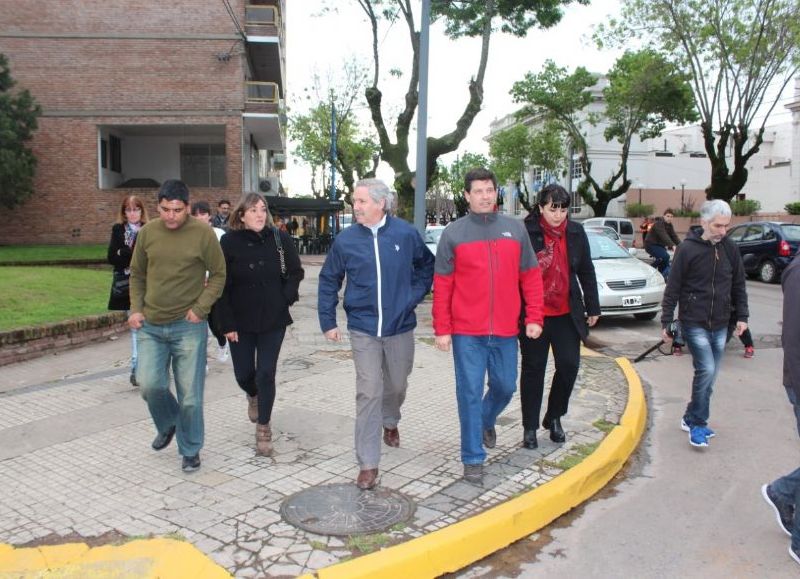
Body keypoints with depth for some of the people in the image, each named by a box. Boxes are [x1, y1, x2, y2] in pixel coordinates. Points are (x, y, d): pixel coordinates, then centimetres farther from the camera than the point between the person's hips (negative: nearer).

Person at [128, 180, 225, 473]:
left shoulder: (202, 233, -8)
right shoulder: (147, 232, 3)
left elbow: (219, 274, -2)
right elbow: (137, 274, 14)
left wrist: (200, 308, -11)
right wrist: (136, 309, 3)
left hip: (189, 327, -3)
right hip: (150, 326, 3)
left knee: (190, 394, 2)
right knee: (149, 385, -6)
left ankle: (190, 451, 23)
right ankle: (167, 425, 27)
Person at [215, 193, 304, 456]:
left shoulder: (280, 239, -4)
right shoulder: (229, 242, -8)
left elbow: (295, 272, 8)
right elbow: (221, 286, -7)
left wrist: (286, 298, -8)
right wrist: (226, 323, -10)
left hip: (273, 319, 0)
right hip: (241, 321, 0)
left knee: (266, 373, -2)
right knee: (243, 373, 10)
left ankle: (264, 428, 15)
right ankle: (254, 396, 47)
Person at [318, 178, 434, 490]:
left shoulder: (406, 233, -5)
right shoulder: (346, 239, -5)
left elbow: (427, 265, 13)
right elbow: (328, 281, 6)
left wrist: (415, 294, 3)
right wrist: (328, 322, 4)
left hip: (400, 327, 2)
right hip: (363, 330, -1)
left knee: (397, 385, 18)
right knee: (369, 393, -4)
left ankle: (390, 422, 52)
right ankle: (368, 463, 5)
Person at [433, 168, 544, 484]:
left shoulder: (515, 229, 6)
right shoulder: (453, 233, -1)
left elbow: (531, 276, 8)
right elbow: (442, 285, -2)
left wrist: (534, 318, 2)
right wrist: (442, 330, -5)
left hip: (506, 331, 3)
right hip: (467, 332, -3)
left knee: (505, 387, 15)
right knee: (469, 393, 1)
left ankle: (487, 421, 46)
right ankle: (473, 458, 14)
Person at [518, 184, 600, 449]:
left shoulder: (576, 233, 4)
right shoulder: (526, 232, -10)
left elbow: (586, 272, 11)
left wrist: (593, 307, 12)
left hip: (567, 314, 4)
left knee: (569, 365, 4)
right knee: (533, 369, 6)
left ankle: (554, 417, 27)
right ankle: (530, 427, 19)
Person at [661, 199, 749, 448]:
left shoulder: (730, 250, 4)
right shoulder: (688, 249, -9)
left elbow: (738, 286, 13)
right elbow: (673, 288, -7)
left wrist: (742, 316, 6)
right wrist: (666, 322, -8)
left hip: (720, 325, 5)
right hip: (694, 323, -5)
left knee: (709, 376, 10)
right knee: (706, 369, -16)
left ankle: (690, 418, 25)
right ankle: (698, 423, -1)